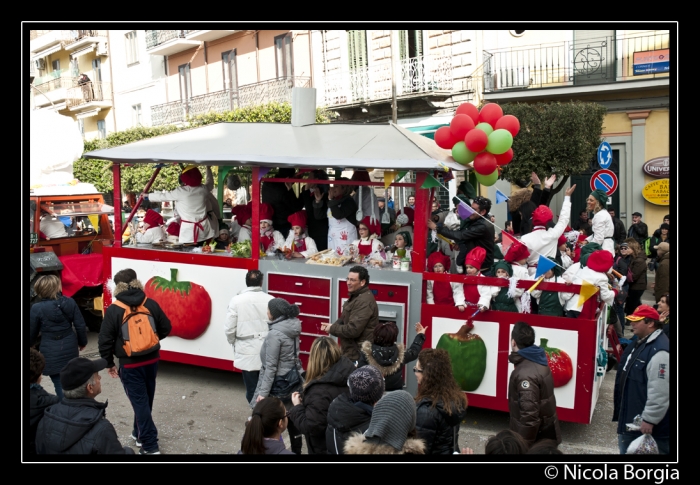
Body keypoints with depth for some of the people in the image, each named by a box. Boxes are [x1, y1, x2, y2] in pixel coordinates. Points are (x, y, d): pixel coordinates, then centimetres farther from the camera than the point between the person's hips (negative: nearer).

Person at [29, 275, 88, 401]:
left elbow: (32, 333, -2)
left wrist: (30, 346, 16)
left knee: (59, 383, 3)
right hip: (70, 348, 4)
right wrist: (82, 342, 14)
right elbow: (80, 325, -1)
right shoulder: (70, 302, -5)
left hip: (51, 352, -3)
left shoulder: (36, 309, -12)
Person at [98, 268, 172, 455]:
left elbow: (105, 340, -9)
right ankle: (139, 433, 37)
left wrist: (109, 363, 4)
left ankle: (150, 445, 3)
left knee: (140, 401, 1)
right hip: (152, 360, 4)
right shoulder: (151, 304, -2)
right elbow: (166, 328, 5)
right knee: (145, 399, 20)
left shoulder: (113, 310, -12)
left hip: (130, 364, -4)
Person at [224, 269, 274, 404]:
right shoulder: (271, 300, -6)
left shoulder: (237, 300, -8)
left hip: (246, 352, -2)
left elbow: (229, 328, -6)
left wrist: (234, 343, 13)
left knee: (252, 389, 10)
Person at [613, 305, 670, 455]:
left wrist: (649, 419, -24)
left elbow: (659, 392, -28)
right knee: (626, 448, 21)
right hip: (629, 415, 10)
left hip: (642, 421, -10)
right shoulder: (639, 342, 9)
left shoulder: (659, 351, -26)